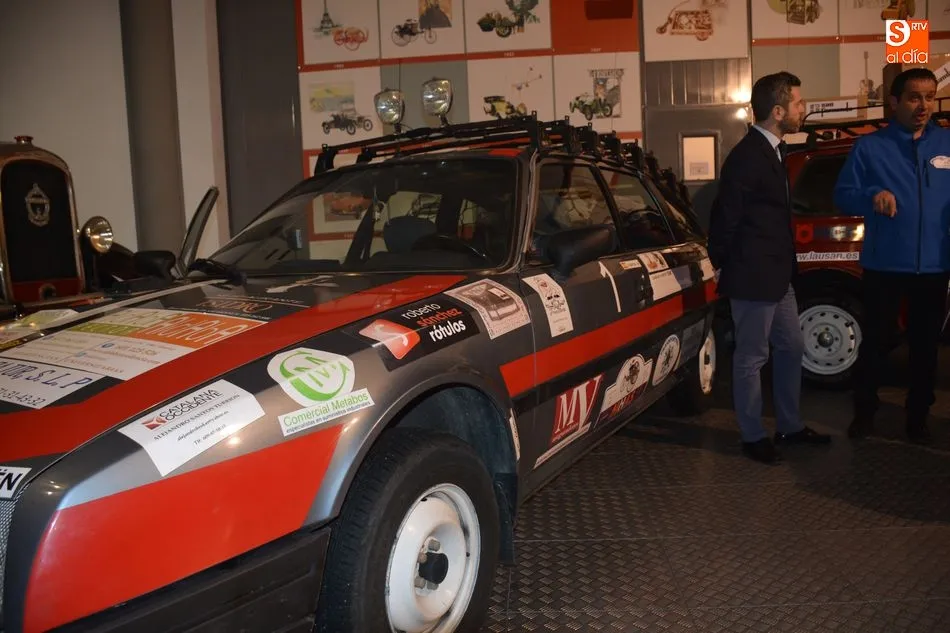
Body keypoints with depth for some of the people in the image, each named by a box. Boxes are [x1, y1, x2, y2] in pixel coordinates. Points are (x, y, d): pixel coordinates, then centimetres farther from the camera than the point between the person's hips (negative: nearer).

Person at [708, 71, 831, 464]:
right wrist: (723, 267, -4)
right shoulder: (747, 157, -19)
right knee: (752, 359, 3)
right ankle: (753, 437, 18)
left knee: (791, 349, 18)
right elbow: (725, 218, -16)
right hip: (753, 279, -10)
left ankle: (790, 427, 33)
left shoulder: (772, 150, 11)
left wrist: (787, 265, 15)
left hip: (777, 276, 10)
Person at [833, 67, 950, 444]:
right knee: (875, 342, 8)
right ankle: (864, 411, 24)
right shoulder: (869, 147, 0)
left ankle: (918, 415, 28)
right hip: (883, 266, -2)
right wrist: (872, 196, -23)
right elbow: (842, 195, -3)